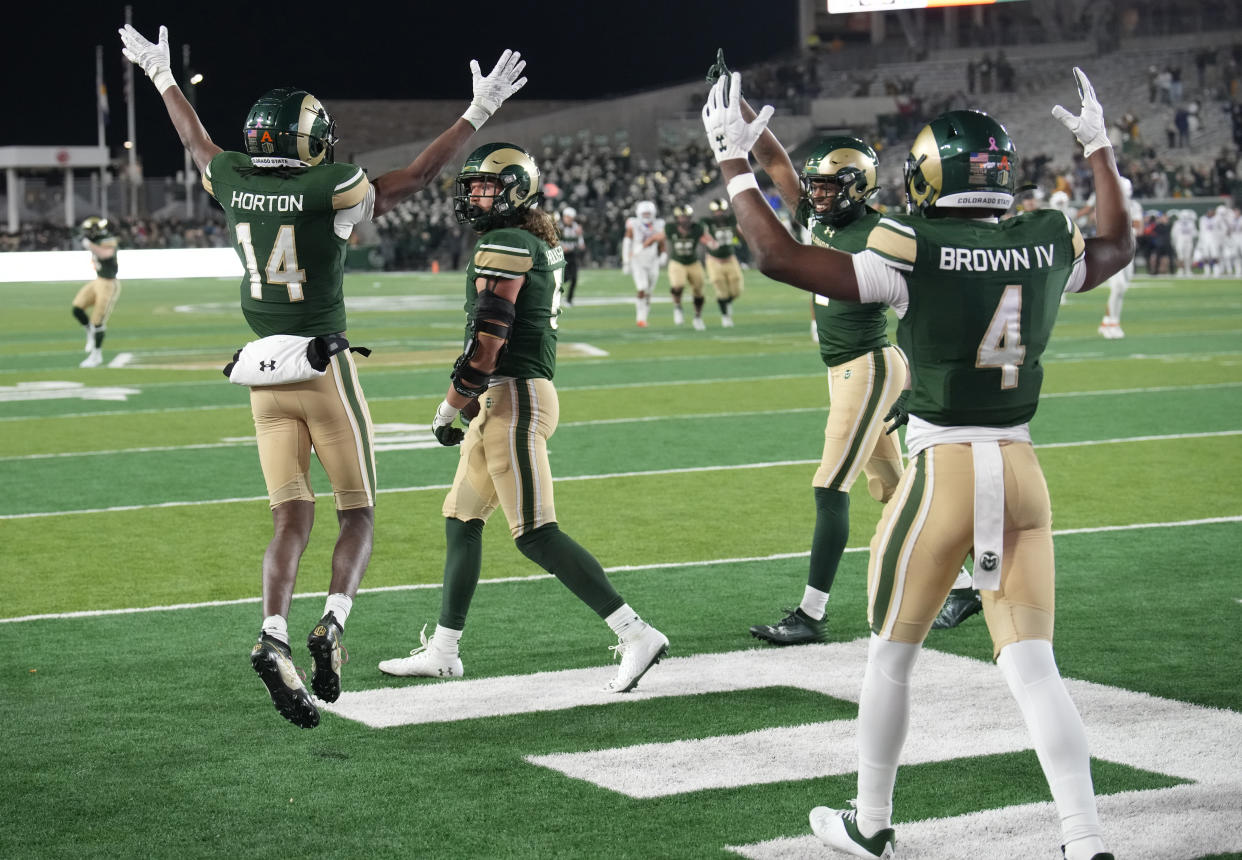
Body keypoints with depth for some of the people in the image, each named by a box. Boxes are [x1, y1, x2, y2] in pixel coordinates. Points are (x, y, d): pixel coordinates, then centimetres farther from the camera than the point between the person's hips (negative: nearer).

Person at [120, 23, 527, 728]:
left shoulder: (234, 185, 1)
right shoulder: (328, 191, -13)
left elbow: (198, 140, 21)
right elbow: (419, 175, -7)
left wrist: (162, 76, 38)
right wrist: (480, 112, 0)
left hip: (266, 377, 5)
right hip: (326, 369, -5)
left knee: (292, 520, 4)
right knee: (358, 514, 8)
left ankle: (275, 636, -15)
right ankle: (333, 623, -13)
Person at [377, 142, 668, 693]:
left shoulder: (505, 246, -14)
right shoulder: (539, 244, 16)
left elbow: (488, 343, -18)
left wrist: (448, 410, -10)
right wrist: (470, 403, 20)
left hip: (514, 399, -10)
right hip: (506, 400, 10)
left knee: (536, 534, -11)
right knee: (461, 520, 16)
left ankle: (637, 637, -13)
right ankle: (442, 651, 24)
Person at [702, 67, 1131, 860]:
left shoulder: (916, 255, -14)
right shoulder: (1047, 248, 2)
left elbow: (779, 257, -14)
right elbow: (1118, 247, 26)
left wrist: (734, 162, -4)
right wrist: (1100, 150, 37)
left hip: (944, 473, -4)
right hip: (1022, 474, 4)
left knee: (891, 659, 14)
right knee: (1033, 669, 5)